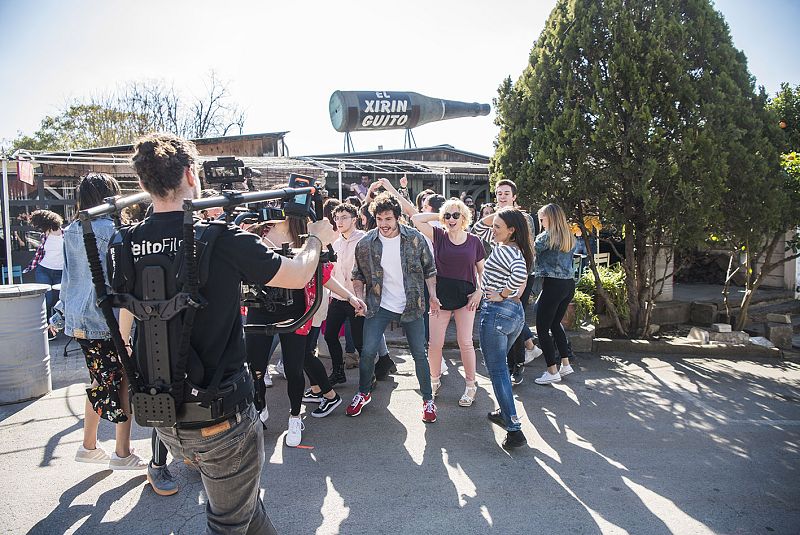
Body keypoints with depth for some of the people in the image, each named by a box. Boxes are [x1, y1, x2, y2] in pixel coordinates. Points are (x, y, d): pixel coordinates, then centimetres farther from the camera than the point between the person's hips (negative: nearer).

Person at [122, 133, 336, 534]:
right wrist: (317, 237, 13)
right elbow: (298, 276, -9)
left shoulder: (126, 245, -6)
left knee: (240, 498, 28)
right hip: (220, 416, -6)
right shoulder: (222, 239, -21)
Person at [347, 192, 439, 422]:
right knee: (368, 352, 0)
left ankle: (428, 399, 23)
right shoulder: (365, 244, -7)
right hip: (379, 306, 1)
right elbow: (358, 274, 6)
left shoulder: (415, 238, -9)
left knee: (419, 354, 5)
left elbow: (429, 269, 2)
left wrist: (433, 295, -3)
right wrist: (360, 297, -6)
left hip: (411, 306, 0)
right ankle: (364, 393, 25)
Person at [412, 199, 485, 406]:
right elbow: (416, 219, -10)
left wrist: (479, 292, -3)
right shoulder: (438, 236, 0)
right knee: (435, 343, 3)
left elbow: (482, 270, 9)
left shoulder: (474, 241, 1)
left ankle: (471, 385, 18)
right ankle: (434, 380, 25)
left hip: (465, 296, 0)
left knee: (465, 342, 2)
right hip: (440, 296, 1)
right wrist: (438, 216, -2)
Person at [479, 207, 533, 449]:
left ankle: (514, 430, -1)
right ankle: (504, 412, 36)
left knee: (497, 370, -2)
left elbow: (519, 273, -35)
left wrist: (501, 295, -22)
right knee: (500, 364, 25)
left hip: (496, 312, -9)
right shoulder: (519, 250, 11)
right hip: (517, 311, 9)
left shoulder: (501, 249, -17)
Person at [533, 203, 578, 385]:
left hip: (553, 285, -8)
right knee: (555, 324, 22)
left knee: (542, 329, 0)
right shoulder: (570, 238, 12)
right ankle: (565, 364, 24)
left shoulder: (546, 237, -10)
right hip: (569, 284, 8)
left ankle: (552, 371, 2)